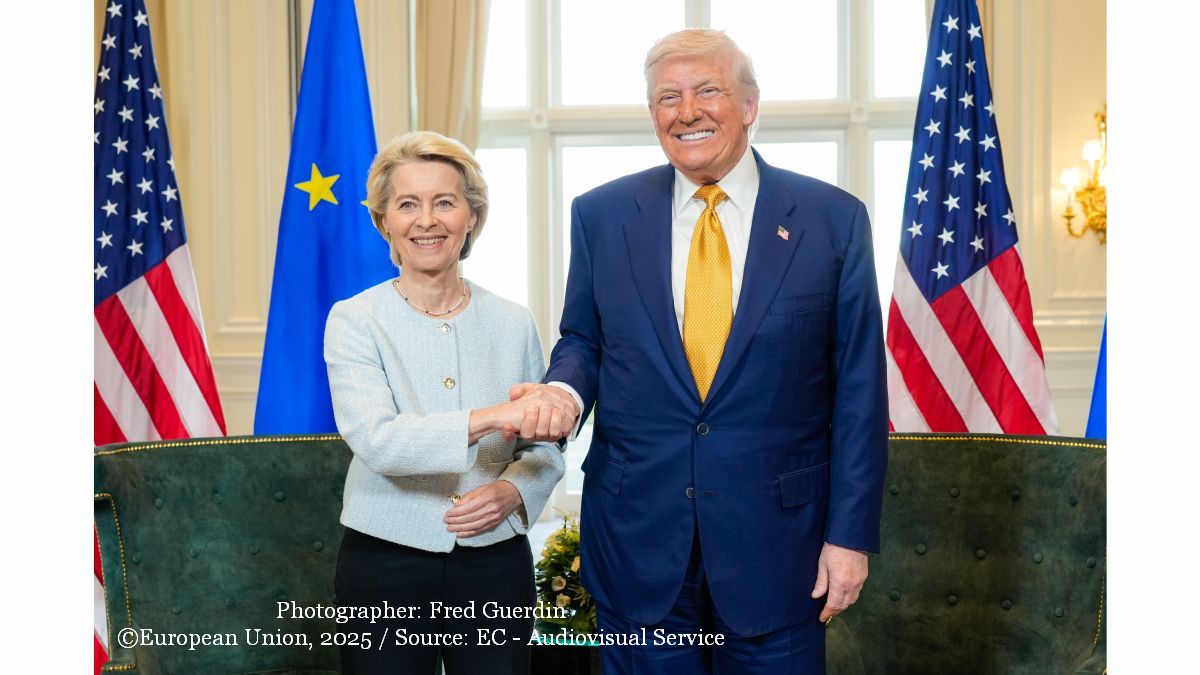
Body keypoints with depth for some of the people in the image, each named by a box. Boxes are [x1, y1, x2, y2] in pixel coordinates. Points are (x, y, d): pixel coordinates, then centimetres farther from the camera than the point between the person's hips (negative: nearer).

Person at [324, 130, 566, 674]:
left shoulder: (513, 323, 3)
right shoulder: (353, 320, -5)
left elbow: (544, 444, 8)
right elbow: (375, 440, -20)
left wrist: (512, 492, -13)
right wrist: (488, 418, -31)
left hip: (496, 566, 2)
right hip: (384, 567, -2)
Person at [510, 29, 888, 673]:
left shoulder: (832, 219, -2)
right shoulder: (601, 214, 3)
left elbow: (859, 388, -2)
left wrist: (849, 534, -4)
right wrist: (564, 391, -11)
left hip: (775, 538, -1)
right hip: (636, 536, 1)